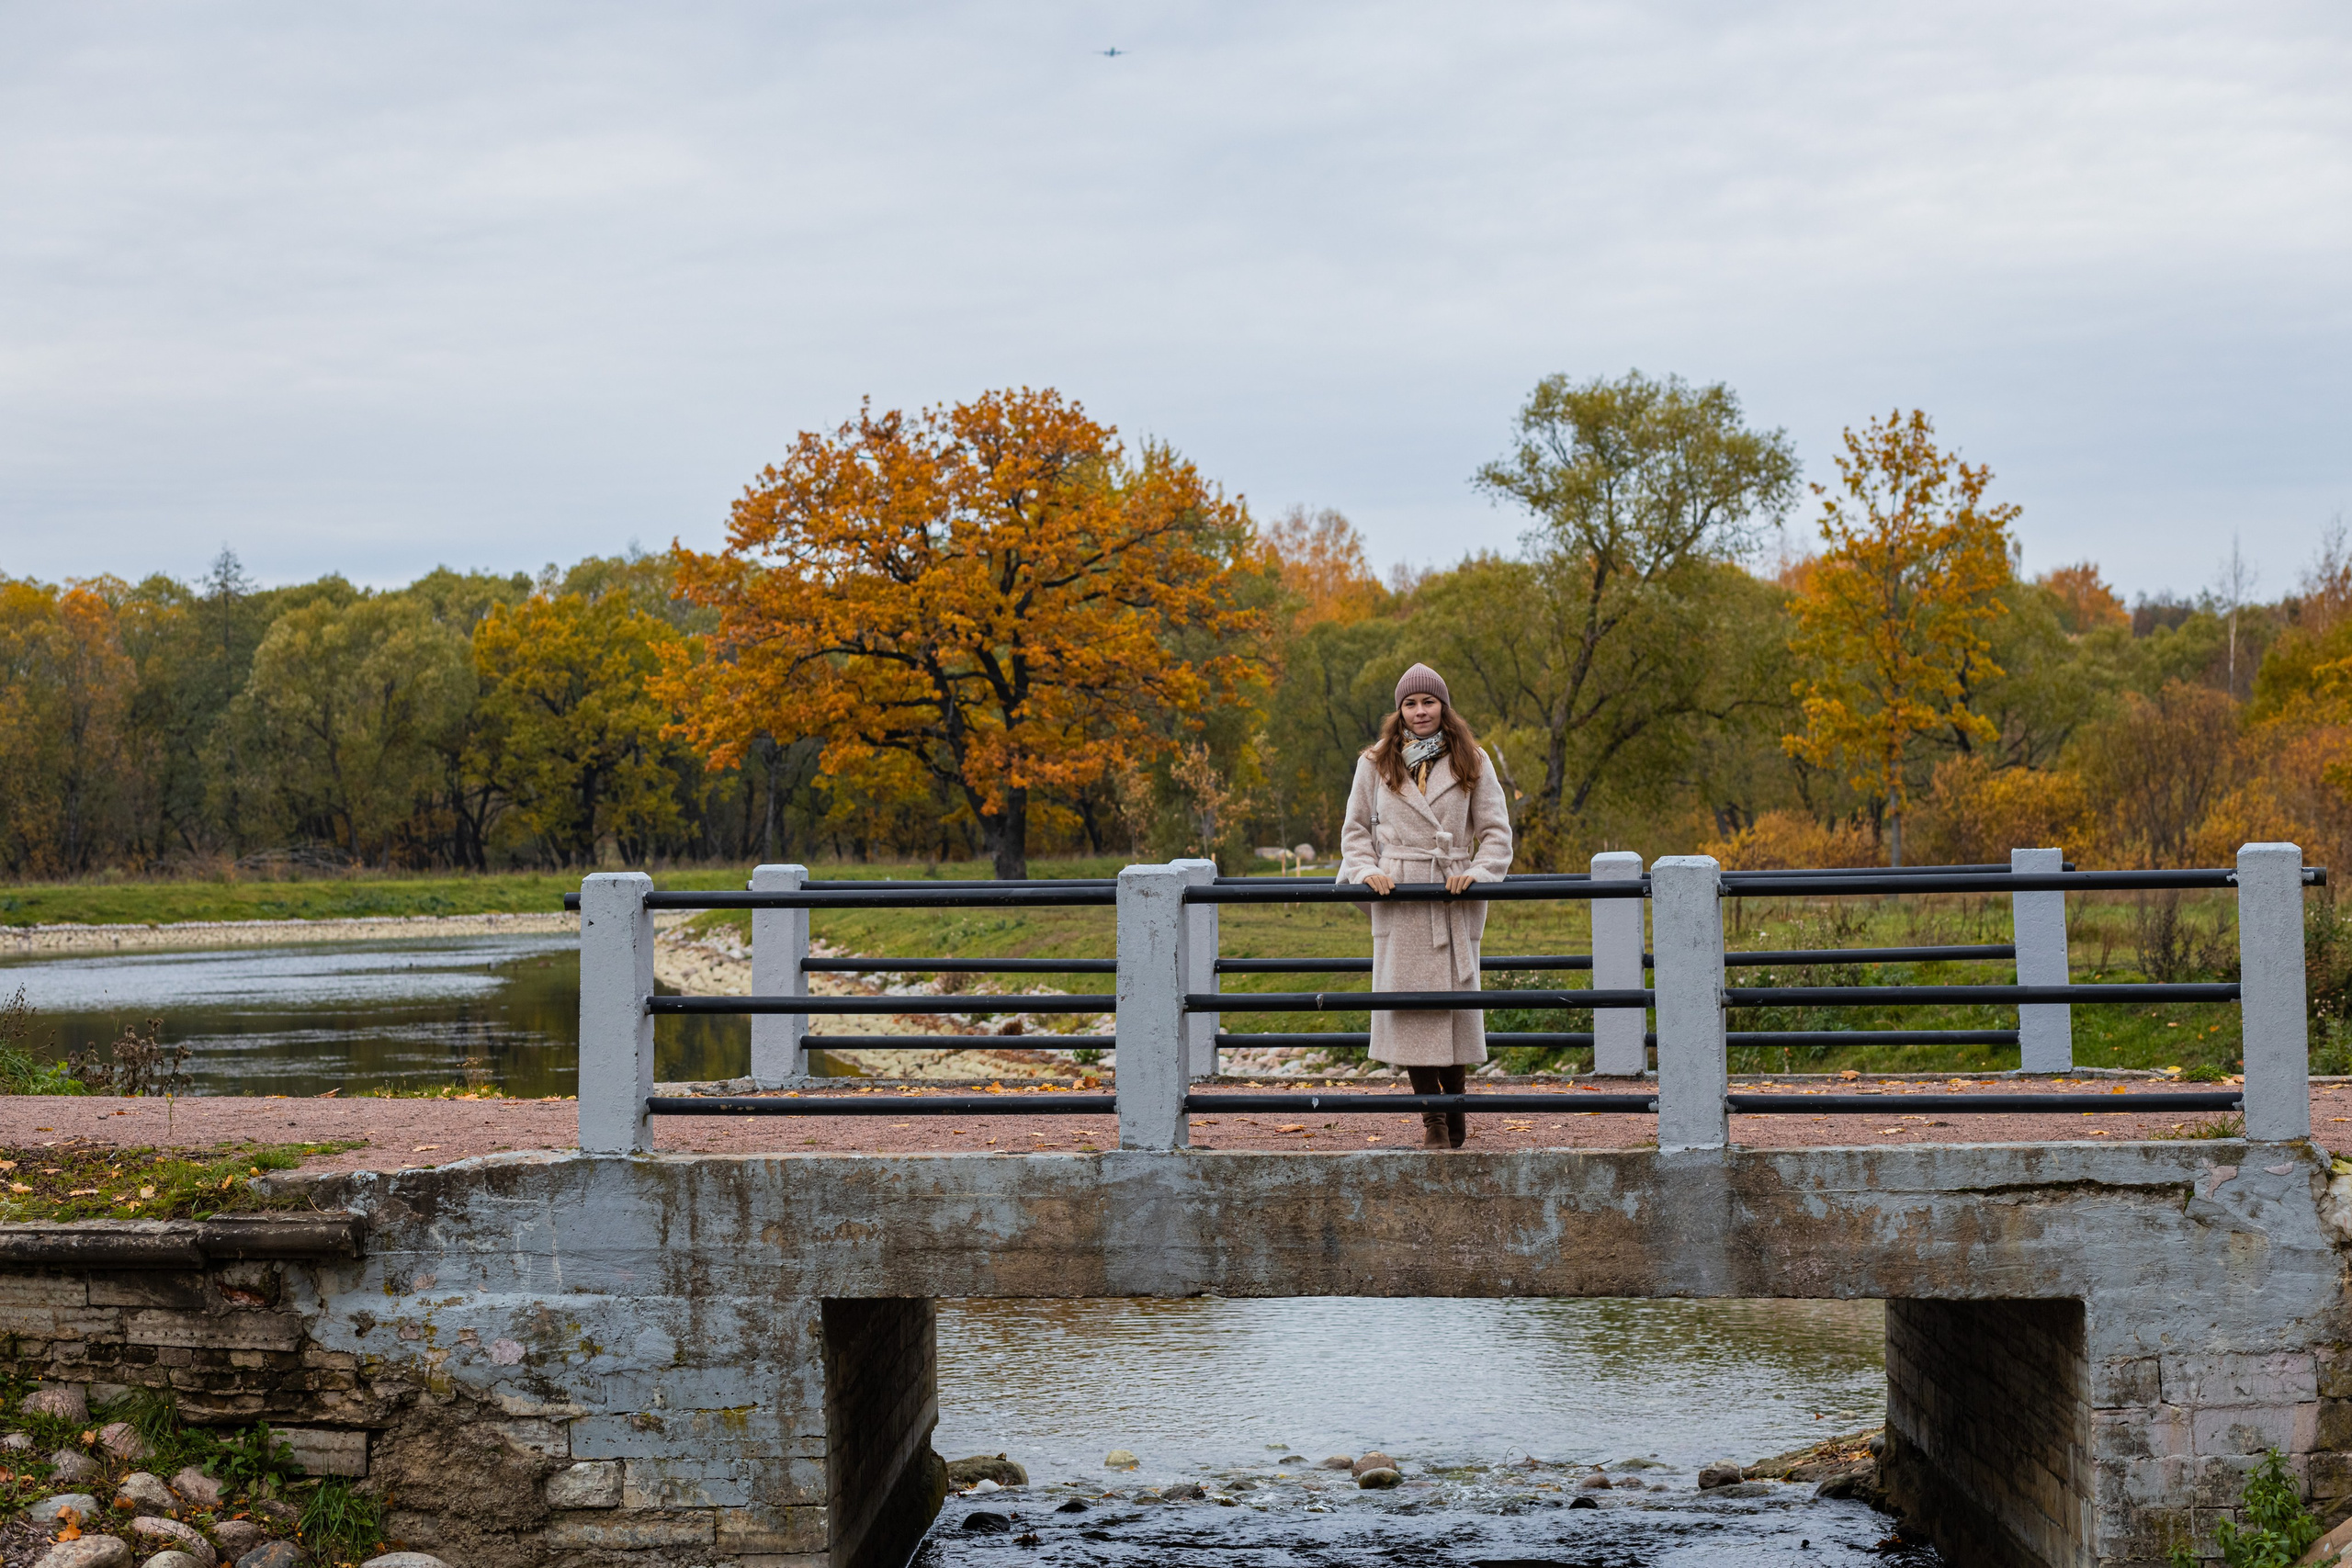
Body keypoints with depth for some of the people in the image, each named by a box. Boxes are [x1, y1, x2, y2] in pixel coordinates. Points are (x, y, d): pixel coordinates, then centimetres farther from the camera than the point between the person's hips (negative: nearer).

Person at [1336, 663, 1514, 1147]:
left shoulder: (1472, 763, 8)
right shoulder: (1375, 763, 10)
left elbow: (1496, 831, 8)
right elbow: (1356, 829, 14)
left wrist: (1479, 872, -8)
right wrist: (1366, 870, -4)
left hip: (1453, 898, 0)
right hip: (1398, 899, 0)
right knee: (1408, 1000, -5)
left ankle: (1456, 1108, 16)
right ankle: (1433, 1119, 2)